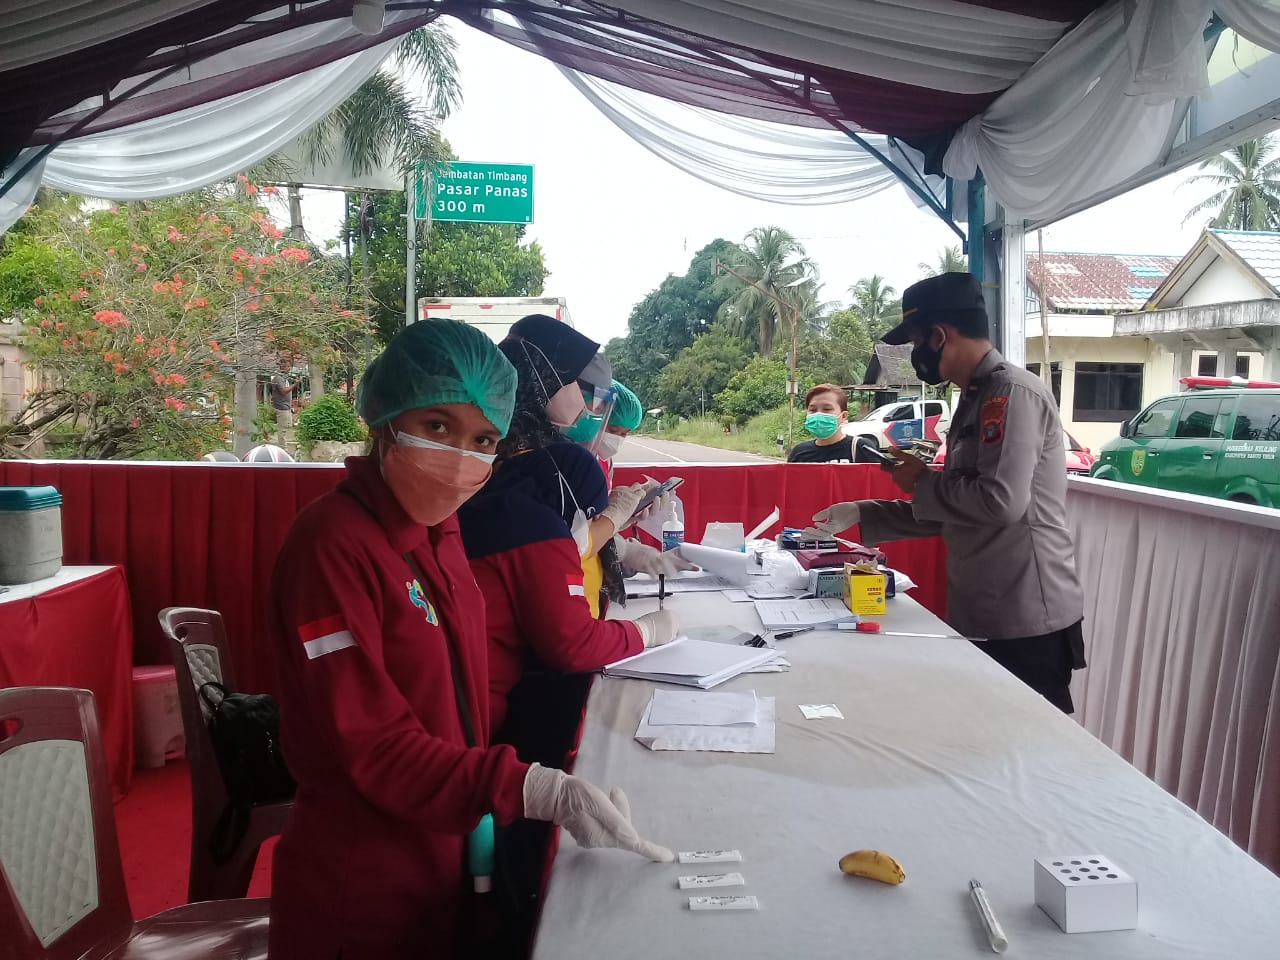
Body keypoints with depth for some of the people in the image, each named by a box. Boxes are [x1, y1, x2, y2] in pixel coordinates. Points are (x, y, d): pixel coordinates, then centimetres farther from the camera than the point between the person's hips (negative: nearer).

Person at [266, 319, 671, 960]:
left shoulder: (438, 529, 2)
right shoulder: (332, 545, -23)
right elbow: (378, 750, -25)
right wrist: (542, 791, -32)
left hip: (443, 855, 7)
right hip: (362, 888, -7)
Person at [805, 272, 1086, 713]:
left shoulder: (1012, 392, -15)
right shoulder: (975, 399, 15)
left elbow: (1001, 500, -28)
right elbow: (952, 512, 19)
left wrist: (923, 482, -11)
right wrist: (861, 515, 15)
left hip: (1028, 623, -9)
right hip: (983, 618, 9)